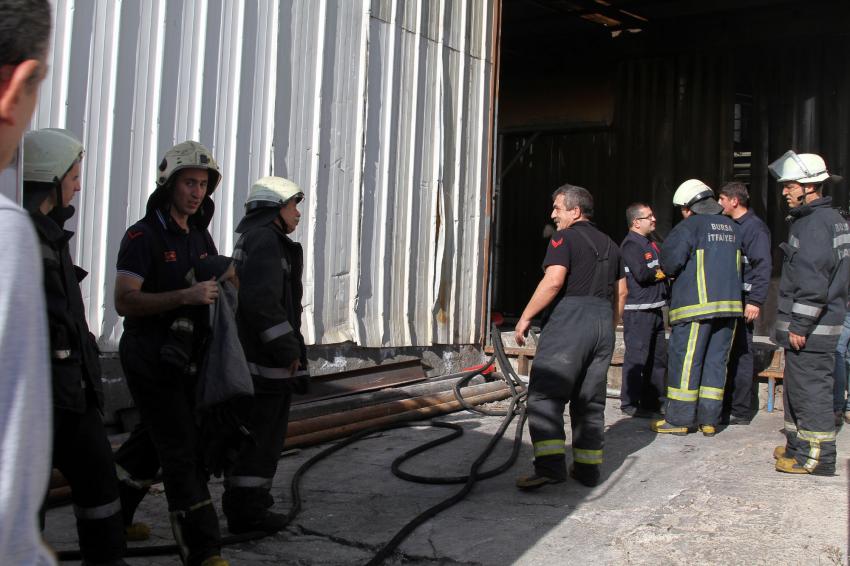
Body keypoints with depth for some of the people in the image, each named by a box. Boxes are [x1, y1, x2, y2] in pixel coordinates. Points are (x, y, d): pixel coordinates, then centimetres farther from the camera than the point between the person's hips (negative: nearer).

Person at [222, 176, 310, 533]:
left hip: (249, 354, 11)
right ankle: (248, 511, 6)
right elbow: (262, 300, -25)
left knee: (251, 433, 18)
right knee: (264, 434, -2)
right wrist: (289, 350, -18)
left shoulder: (251, 239, 20)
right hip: (266, 359, -11)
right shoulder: (266, 240, -14)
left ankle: (241, 505, 28)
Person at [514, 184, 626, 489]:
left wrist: (525, 317, -13)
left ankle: (551, 465, -17)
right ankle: (588, 467, 16)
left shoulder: (565, 238, -4)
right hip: (603, 322, 8)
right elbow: (621, 291, 22)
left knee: (544, 396, -8)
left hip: (569, 320, -8)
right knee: (590, 400, 13)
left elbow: (553, 281, -17)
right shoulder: (609, 244, 20)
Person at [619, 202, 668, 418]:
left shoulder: (651, 243, 19)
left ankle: (654, 401, 23)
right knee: (637, 357, -7)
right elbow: (641, 274, -21)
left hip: (655, 309, 10)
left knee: (659, 357, 13)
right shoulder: (630, 244, -11)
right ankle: (629, 403, 0)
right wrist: (663, 271, -4)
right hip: (638, 311, -10)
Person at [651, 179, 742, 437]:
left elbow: (671, 260, -16)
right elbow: (735, 265, 18)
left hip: (698, 305, -6)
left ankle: (679, 419, 4)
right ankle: (709, 420, 13)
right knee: (716, 361, 10)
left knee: (684, 360, 0)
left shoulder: (691, 226, -7)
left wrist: (670, 271, 7)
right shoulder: (730, 227, 14)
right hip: (729, 302, 7)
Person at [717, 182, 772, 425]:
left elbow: (763, 266, -16)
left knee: (740, 354, -3)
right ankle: (727, 405, 21)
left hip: (743, 301, -8)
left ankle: (740, 411, 3)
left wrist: (756, 301, -21)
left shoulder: (754, 227, -10)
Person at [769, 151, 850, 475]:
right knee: (797, 387, 18)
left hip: (810, 327, -11)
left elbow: (812, 280, -23)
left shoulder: (815, 223, -17)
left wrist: (800, 325, -20)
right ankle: (798, 446, 28)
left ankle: (818, 457, 2)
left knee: (810, 389, -5)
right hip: (811, 323, 11)